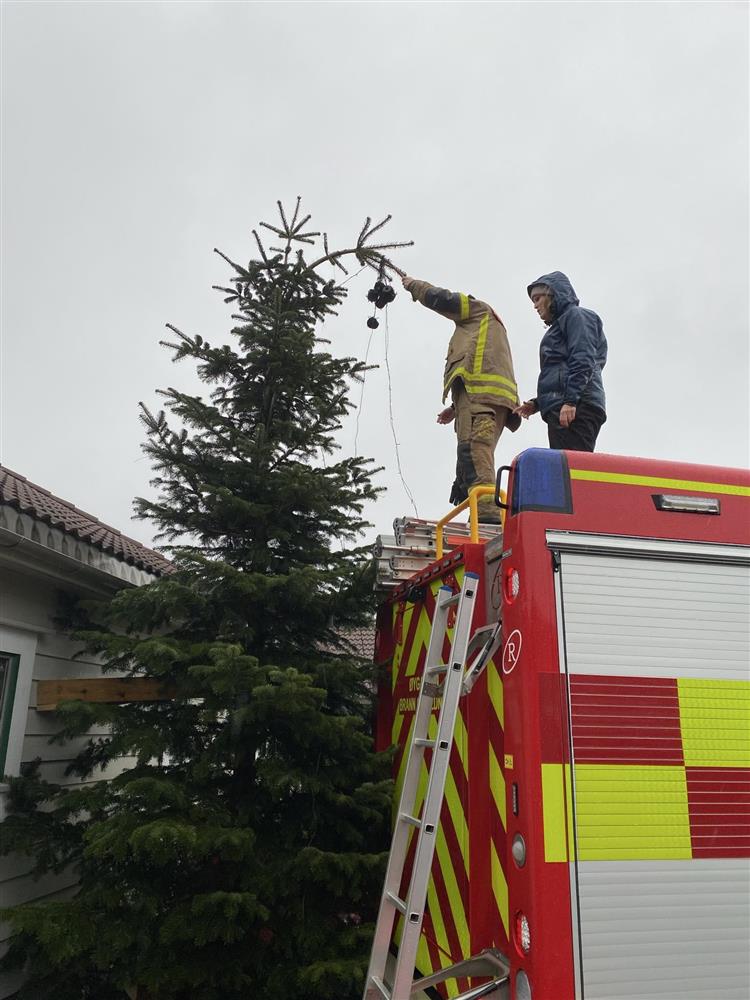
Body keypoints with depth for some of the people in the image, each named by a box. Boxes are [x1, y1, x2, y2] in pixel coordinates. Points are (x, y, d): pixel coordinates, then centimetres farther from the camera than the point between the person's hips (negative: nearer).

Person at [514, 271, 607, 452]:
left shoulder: (576, 316, 7)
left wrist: (570, 401, -19)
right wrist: (536, 404, 20)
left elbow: (583, 362, -9)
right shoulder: (559, 325, 33)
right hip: (560, 409, 9)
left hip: (576, 408, -9)